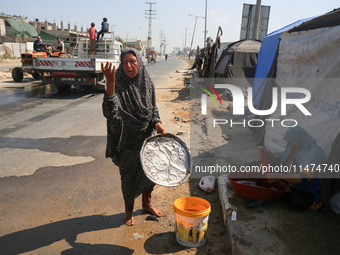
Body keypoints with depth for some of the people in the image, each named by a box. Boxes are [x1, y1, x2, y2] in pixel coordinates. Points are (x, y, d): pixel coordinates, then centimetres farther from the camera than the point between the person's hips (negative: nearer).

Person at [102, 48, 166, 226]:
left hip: (146, 138, 4)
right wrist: (109, 84, -43)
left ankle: (146, 203, 44)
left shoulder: (147, 84, -3)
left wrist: (156, 122, -9)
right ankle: (129, 210, 36)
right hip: (127, 142, -4)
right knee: (128, 177, 11)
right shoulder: (118, 85, -17)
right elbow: (110, 112, -32)